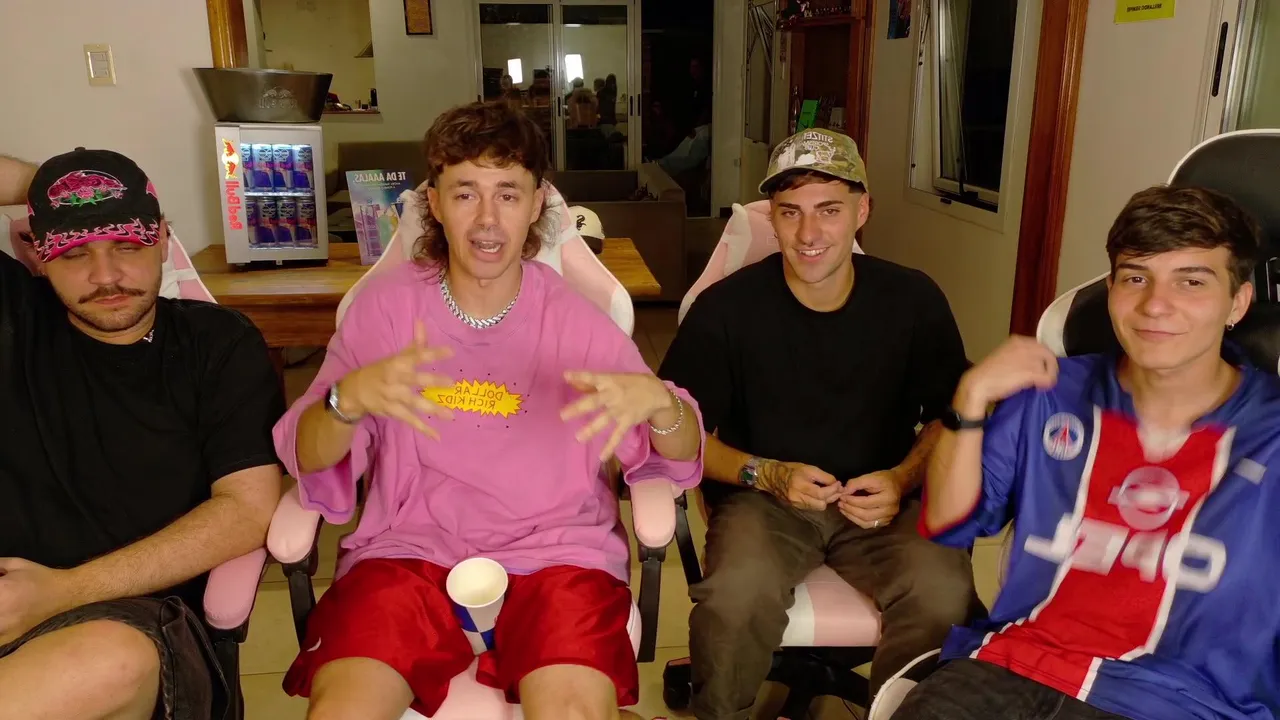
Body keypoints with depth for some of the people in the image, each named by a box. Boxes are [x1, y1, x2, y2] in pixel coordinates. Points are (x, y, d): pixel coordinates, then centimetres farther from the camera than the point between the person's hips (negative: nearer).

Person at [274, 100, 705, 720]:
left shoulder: (576, 319, 1)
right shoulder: (385, 303, 3)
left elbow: (679, 462, 3)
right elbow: (307, 459, -1)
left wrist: (659, 402, -20)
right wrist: (350, 397, -24)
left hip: (555, 552, 0)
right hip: (410, 550, 1)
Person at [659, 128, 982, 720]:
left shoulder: (914, 300, -3)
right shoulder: (725, 307, -9)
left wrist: (904, 478, -10)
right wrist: (766, 474, -16)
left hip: (882, 502, 2)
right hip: (763, 498, -1)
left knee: (945, 594, -27)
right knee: (737, 594, -32)